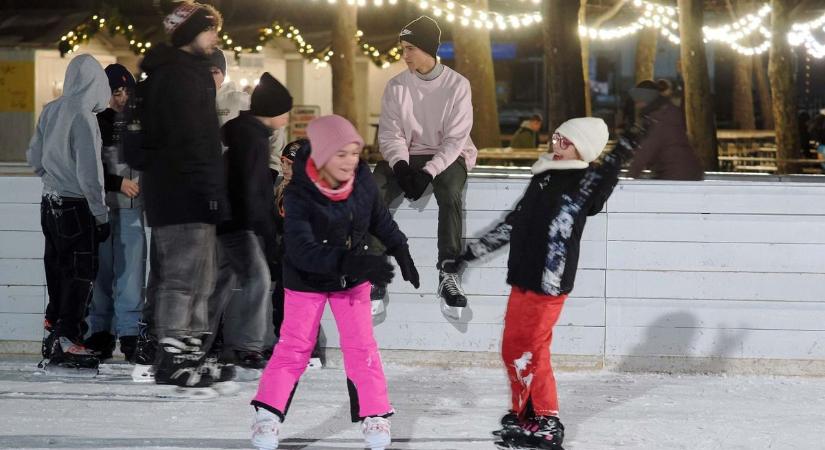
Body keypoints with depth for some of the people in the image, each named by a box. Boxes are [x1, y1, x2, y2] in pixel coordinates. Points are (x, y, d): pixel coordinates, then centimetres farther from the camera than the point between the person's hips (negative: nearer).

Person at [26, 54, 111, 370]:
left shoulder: (50, 111, 4)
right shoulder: (84, 117, -19)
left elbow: (34, 157, 14)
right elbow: (89, 173, -19)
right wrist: (101, 215, -12)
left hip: (50, 203, 8)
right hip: (76, 206, -8)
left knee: (57, 270, 17)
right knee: (82, 273, -3)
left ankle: (53, 333, 25)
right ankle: (67, 340, -7)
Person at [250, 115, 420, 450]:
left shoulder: (362, 181, -17)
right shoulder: (299, 194, -30)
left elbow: (381, 221, 5)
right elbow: (301, 250, -39)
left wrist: (401, 253, 5)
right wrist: (352, 262, -48)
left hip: (352, 280, 3)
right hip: (307, 280, -3)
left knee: (361, 346, 2)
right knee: (295, 347, 2)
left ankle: (374, 415, 12)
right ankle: (268, 414, 12)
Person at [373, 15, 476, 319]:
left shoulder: (457, 85, -8)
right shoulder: (396, 86, 1)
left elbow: (455, 139, -12)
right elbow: (390, 133, -3)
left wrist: (428, 172, -26)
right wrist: (401, 165, -24)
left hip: (448, 156, -3)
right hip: (408, 156, 3)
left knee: (450, 191, -37)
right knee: (374, 190, -28)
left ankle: (448, 273, -32)